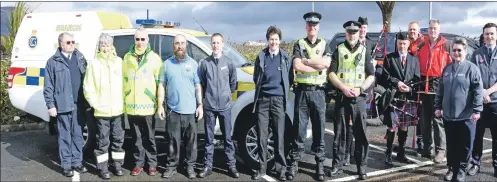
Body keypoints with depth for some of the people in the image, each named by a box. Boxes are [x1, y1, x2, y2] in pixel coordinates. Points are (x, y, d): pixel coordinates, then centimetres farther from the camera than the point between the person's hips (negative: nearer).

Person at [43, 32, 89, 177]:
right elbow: (48, 87, -3)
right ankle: (66, 165, 12)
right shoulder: (53, 62, -1)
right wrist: (51, 105, -8)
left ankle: (77, 162, 22)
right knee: (65, 136, 4)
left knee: (78, 135, 12)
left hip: (79, 104, 4)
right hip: (63, 105, -4)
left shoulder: (80, 58, 11)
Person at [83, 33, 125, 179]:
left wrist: (124, 101, 0)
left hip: (118, 109, 2)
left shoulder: (119, 62, 3)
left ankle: (118, 165, 23)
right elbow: (87, 88, 0)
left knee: (118, 139, 11)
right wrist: (95, 103, -6)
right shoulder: (94, 64, -2)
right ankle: (103, 167, 14)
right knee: (103, 141, 4)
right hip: (102, 111, -2)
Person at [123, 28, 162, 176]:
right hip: (131, 106, 3)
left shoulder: (154, 58, 1)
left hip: (148, 105, -2)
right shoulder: (127, 57, 9)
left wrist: (159, 102, -4)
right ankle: (139, 163, 21)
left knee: (149, 137, 7)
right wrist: (123, 101, 8)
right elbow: (124, 80, 12)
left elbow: (159, 81, 1)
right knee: (136, 138, 11)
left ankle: (152, 163, 18)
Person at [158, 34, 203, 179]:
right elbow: (162, 85, 5)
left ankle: (190, 166, 18)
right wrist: (160, 106, -1)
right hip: (173, 110, 0)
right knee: (173, 141, 5)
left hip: (190, 110, 0)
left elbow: (198, 86, 4)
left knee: (191, 141, 7)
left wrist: (200, 105, -2)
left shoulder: (193, 64, 4)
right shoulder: (167, 64, 5)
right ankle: (171, 166, 17)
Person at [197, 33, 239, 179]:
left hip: (225, 106, 0)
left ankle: (231, 166, 15)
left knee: (227, 137, 7)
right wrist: (207, 96, 11)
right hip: (209, 106, 0)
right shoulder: (205, 63, 0)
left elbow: (233, 81, 13)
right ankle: (208, 166, 15)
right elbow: (201, 83, 9)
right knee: (209, 138, 7)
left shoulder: (228, 62, 1)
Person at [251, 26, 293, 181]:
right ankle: (262, 167, 12)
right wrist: (262, 88, 8)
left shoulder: (286, 57, 6)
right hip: (263, 99, 1)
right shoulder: (261, 56, 8)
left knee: (279, 136, 1)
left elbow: (290, 78, 10)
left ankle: (281, 168, 9)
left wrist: (283, 91, 3)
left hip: (278, 99, -1)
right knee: (261, 135, 3)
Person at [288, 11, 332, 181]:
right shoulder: (299, 44, 5)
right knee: (299, 128, 2)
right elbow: (297, 66, -10)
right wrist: (318, 67, -10)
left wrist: (306, 60, -9)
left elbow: (326, 63, -9)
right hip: (302, 90, -1)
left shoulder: (324, 44, 9)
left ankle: (320, 163, 14)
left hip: (318, 91, 1)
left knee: (319, 128, 6)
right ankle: (294, 162, 9)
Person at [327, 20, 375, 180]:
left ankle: (361, 167, 8)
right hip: (341, 96, 0)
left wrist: (359, 89, -10)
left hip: (359, 97, 0)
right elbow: (331, 73, 1)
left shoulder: (364, 51, 9)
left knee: (361, 133, 0)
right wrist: (344, 88, -12)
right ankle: (337, 165, 13)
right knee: (339, 132, 5)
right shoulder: (339, 50, 8)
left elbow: (371, 76, 6)